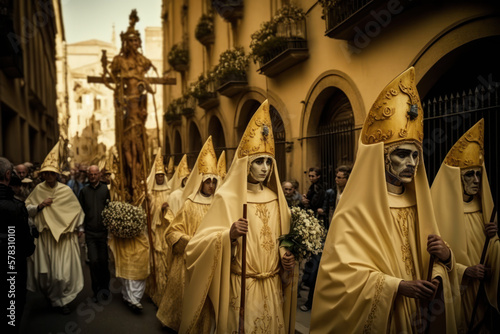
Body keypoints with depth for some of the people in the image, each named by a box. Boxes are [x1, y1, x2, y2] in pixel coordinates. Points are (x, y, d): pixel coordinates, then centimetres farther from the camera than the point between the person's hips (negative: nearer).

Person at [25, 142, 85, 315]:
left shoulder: (66, 190, -3)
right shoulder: (38, 189, 1)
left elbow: (77, 210, 5)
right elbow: (28, 209, 5)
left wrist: (77, 228, 4)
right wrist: (40, 205, -13)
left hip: (64, 235, -1)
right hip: (45, 235, 2)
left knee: (64, 268, -2)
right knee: (45, 268, 7)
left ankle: (62, 300, 17)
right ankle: (49, 293, 35)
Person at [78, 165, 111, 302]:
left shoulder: (105, 189, 1)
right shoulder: (84, 191, 5)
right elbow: (81, 211, 9)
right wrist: (81, 228, 1)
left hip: (103, 231, -1)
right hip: (90, 232, 1)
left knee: (103, 261, 5)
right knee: (93, 261, -3)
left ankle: (104, 287, 25)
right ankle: (96, 291, 11)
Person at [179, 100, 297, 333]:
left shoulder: (276, 198, 4)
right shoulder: (227, 198, -10)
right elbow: (200, 244, -13)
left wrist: (287, 256, -6)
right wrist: (229, 234, -29)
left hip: (272, 286, 5)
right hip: (239, 286, -4)